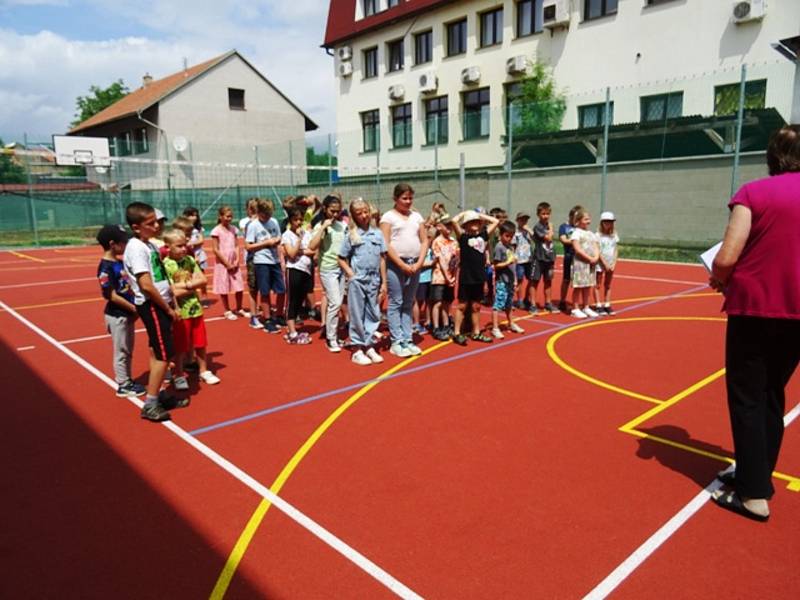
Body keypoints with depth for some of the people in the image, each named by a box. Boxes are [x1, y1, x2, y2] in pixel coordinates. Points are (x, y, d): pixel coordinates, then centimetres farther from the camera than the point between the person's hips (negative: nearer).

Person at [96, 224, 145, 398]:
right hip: (117, 315, -8)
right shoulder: (106, 267, -18)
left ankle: (127, 381, 31)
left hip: (127, 313, 8)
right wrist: (134, 308, -18)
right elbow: (112, 295, -21)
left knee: (128, 350, 18)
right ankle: (123, 385, 16)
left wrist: (134, 308, 5)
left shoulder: (120, 262, 7)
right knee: (121, 351, 4)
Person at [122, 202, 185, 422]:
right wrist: (168, 308, -14)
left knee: (157, 352, 16)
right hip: (151, 306, -9)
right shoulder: (136, 248, -17)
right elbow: (146, 286, -22)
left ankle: (158, 396, 27)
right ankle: (150, 404, 3)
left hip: (160, 304, 9)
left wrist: (172, 301, 8)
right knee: (164, 354, -6)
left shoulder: (149, 245, 12)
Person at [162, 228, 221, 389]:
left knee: (200, 344, 15)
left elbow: (203, 280, -2)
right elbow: (173, 292, -21)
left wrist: (185, 284, -14)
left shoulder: (190, 260, 2)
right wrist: (194, 286, -11)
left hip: (196, 309, 5)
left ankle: (204, 371, 31)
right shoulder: (165, 266, -14)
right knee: (180, 347, 8)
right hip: (179, 312, -5)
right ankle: (179, 376, 24)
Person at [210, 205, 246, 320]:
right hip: (222, 263, -4)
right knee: (224, 288, 5)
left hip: (234, 263, 4)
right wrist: (227, 264, -12)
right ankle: (227, 311, 18)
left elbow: (236, 246, 6)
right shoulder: (216, 231, -9)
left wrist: (237, 261, -7)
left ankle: (239, 309, 22)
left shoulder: (233, 229, 6)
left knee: (239, 288, 5)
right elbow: (216, 250, -11)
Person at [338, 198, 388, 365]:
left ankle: (370, 347, 20)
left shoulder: (377, 233, 5)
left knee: (373, 314, 8)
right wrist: (350, 274, -10)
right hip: (357, 280, -3)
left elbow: (382, 259, 7)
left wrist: (384, 281, 5)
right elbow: (342, 259, 4)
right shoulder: (351, 236, -1)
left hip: (374, 280, 3)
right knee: (357, 315, 4)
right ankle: (358, 350, 12)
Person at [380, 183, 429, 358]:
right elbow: (386, 245, -9)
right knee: (396, 303, -2)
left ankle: (408, 340, 14)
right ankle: (396, 342, 2)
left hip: (414, 265, 5)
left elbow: (424, 241, 10)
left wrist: (419, 263, -4)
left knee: (408, 304, 9)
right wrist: (403, 265, -13)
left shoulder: (417, 216, 14)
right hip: (395, 264, -5)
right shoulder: (388, 216, -1)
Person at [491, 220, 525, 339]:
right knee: (498, 304, -7)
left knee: (508, 304, 21)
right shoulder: (499, 247, -11)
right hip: (501, 281, -8)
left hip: (510, 280, 8)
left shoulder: (510, 247, 11)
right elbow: (496, 265, -15)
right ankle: (495, 328, -4)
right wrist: (508, 262, -24)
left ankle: (511, 324, 35)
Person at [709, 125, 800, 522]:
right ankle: (755, 475, 29)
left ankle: (754, 494, 7)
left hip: (753, 309, -4)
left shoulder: (753, 193, -9)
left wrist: (718, 281, 3)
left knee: (747, 400, 5)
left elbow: (726, 258, -17)